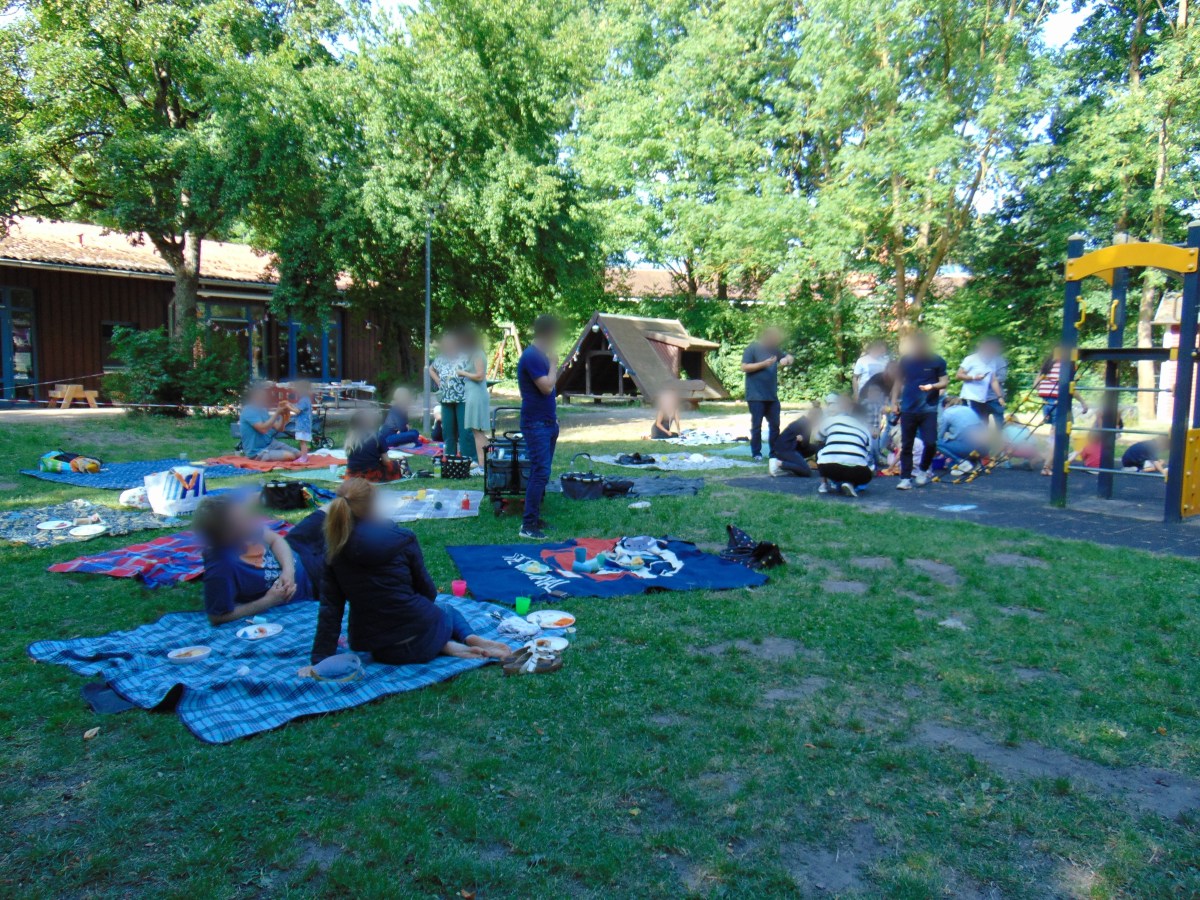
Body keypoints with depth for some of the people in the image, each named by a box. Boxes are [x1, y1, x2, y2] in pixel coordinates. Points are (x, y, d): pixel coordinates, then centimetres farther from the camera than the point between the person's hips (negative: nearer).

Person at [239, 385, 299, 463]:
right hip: (258, 452, -9)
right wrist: (277, 413, -22)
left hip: (271, 443, 9)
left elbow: (279, 428, 10)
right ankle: (266, 459, -2)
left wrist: (283, 415, -7)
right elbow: (263, 428, -29)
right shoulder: (249, 411, -16)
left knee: (298, 454, 3)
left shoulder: (262, 410, 12)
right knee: (290, 456, -26)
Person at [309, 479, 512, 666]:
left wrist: (320, 660, 1)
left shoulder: (334, 550, -6)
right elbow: (427, 591, -3)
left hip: (380, 653, 2)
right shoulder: (402, 539, -14)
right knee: (449, 611, 34)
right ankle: (470, 637, 3)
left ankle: (446, 646, 4)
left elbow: (329, 608, -5)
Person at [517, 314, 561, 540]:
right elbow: (547, 387, -22)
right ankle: (528, 525, -10)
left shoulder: (541, 355, 16)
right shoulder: (531, 356, -16)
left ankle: (534, 518, 18)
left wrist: (554, 418, 17)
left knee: (540, 473, 11)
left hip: (547, 423, 10)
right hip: (536, 424, -10)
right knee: (540, 473, -13)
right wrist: (553, 365, -7)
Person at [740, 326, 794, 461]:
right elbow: (744, 367, -12)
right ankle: (756, 453, 8)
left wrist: (786, 359, -5)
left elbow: (790, 357, 20)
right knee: (756, 425, 0)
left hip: (772, 395, 6)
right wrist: (763, 364, -19)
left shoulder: (775, 349, 11)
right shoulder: (752, 349, -7)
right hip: (756, 396, -6)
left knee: (775, 424, 9)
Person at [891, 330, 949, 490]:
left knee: (930, 443, -9)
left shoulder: (937, 361, 0)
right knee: (906, 445, 3)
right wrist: (894, 401, 4)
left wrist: (932, 386, -18)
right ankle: (905, 479, 9)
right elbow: (898, 381, 12)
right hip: (908, 409, 2)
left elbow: (944, 381, 2)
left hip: (928, 409, -2)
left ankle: (923, 471, 17)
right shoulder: (906, 360, 5)